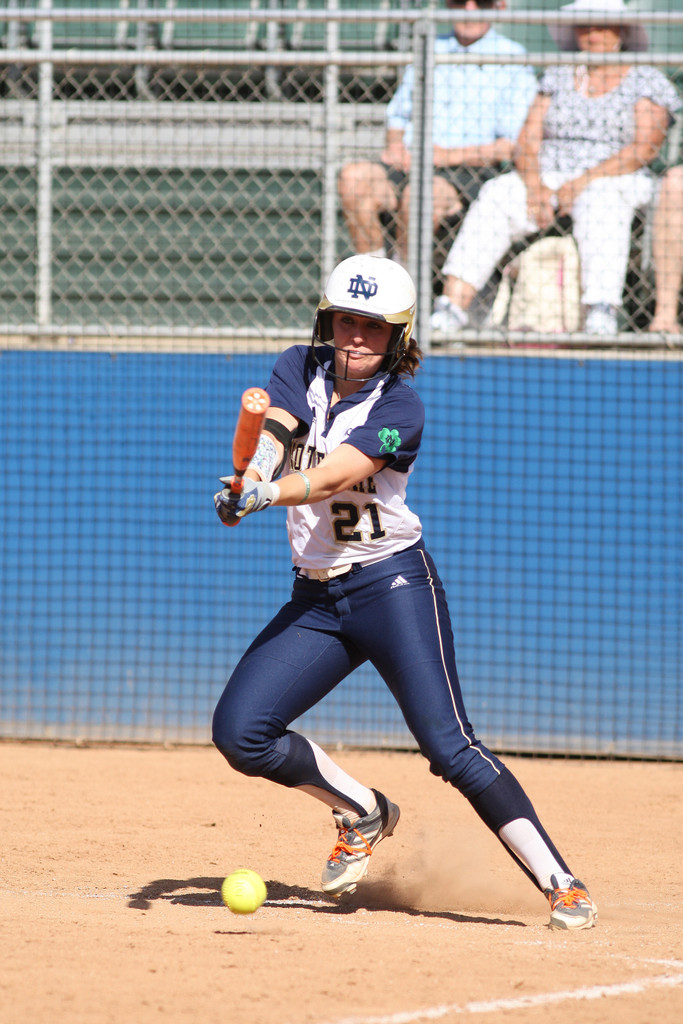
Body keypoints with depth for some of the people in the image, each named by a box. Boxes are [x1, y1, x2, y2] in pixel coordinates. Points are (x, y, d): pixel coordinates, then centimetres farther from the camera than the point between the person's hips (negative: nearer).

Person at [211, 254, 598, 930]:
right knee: (240, 734, -6)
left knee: (449, 747, -16)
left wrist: (266, 494, -47)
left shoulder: (399, 407, -12)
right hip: (316, 599, 6)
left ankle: (561, 886, -13)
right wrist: (247, 479, -38)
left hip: (394, 587, -6)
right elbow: (269, 440, -14)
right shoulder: (301, 369, 4)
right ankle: (362, 814, 17)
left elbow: (333, 475, -27)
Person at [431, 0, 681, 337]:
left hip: (617, 183, -3)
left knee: (600, 202, -40)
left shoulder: (647, 82, 8)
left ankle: (601, 317, -56)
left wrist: (584, 182, -19)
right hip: (548, 180, 3)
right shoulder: (557, 78, 20)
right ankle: (452, 306, -38)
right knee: (495, 198, -27)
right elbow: (528, 141, 9)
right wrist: (535, 186, -13)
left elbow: (642, 149, -7)